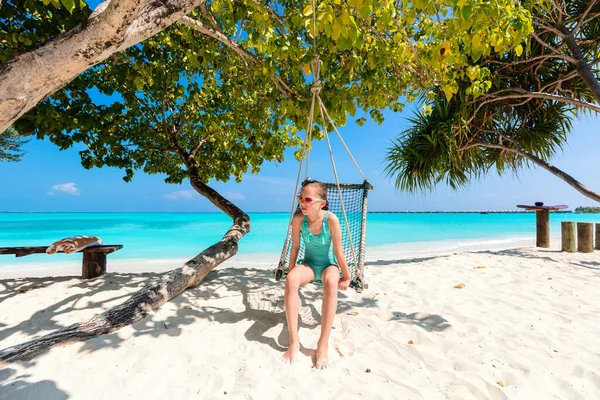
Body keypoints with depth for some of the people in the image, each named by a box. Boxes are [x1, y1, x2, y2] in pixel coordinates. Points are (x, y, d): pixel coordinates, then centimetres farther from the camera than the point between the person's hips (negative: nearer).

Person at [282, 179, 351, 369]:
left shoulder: (331, 219, -24)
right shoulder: (298, 218, -18)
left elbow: (338, 252, -15)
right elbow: (295, 248, -7)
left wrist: (346, 277, -5)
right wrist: (291, 273, 0)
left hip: (329, 264, -1)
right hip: (309, 263, 2)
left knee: (331, 282, -38)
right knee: (291, 280, -32)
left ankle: (323, 344, -28)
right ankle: (294, 341, -23)